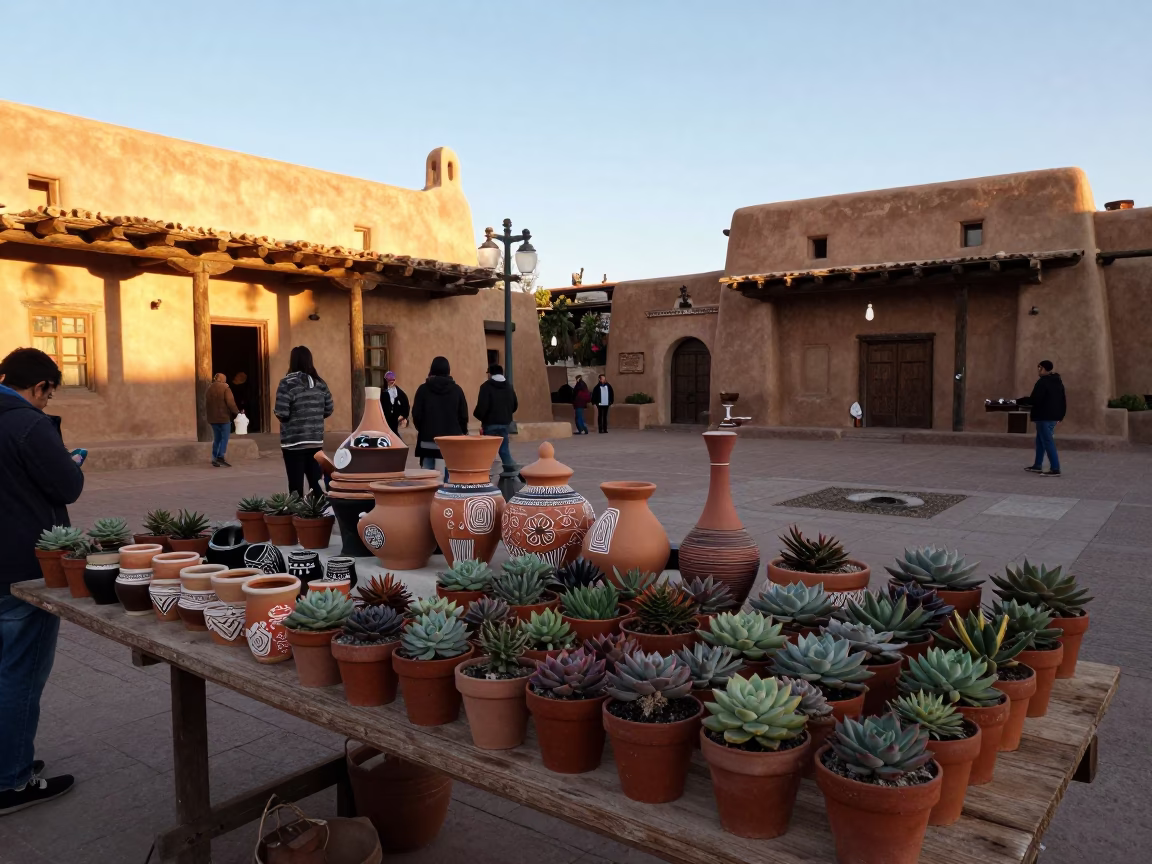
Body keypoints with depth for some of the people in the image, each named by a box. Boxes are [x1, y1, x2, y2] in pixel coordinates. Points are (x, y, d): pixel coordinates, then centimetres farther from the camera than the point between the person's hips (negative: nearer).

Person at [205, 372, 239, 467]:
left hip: (213, 419, 6)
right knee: (224, 438, -3)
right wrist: (237, 412, -6)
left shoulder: (209, 389, 12)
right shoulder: (225, 389, -8)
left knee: (216, 439, 13)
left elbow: (206, 405, 17)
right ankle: (221, 456, -15)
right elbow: (230, 403, -17)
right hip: (224, 418, -6)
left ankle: (214, 459, 10)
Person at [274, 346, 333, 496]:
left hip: (293, 441, -5)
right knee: (316, 482, 11)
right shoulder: (319, 382, 7)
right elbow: (328, 410, 10)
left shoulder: (288, 382, -10)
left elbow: (281, 413, -14)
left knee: (296, 485, 1)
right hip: (316, 441, 5)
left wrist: (293, 416, 6)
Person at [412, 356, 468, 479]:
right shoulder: (456, 389, 0)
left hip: (428, 438, 0)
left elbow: (416, 414, -3)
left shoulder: (423, 389, -3)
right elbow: (463, 414, 0)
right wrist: (463, 432, 17)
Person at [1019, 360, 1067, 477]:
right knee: (1041, 440, 19)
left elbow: (1034, 400, -21)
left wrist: (1019, 401, -8)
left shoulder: (1043, 382, -15)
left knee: (1048, 442, -8)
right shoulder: (1058, 381, 15)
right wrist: (1060, 414, 23)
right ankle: (1038, 465, 26)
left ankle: (1055, 469, -11)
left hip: (1044, 416, -10)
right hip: (1054, 416, 10)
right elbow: (1062, 401, 18)